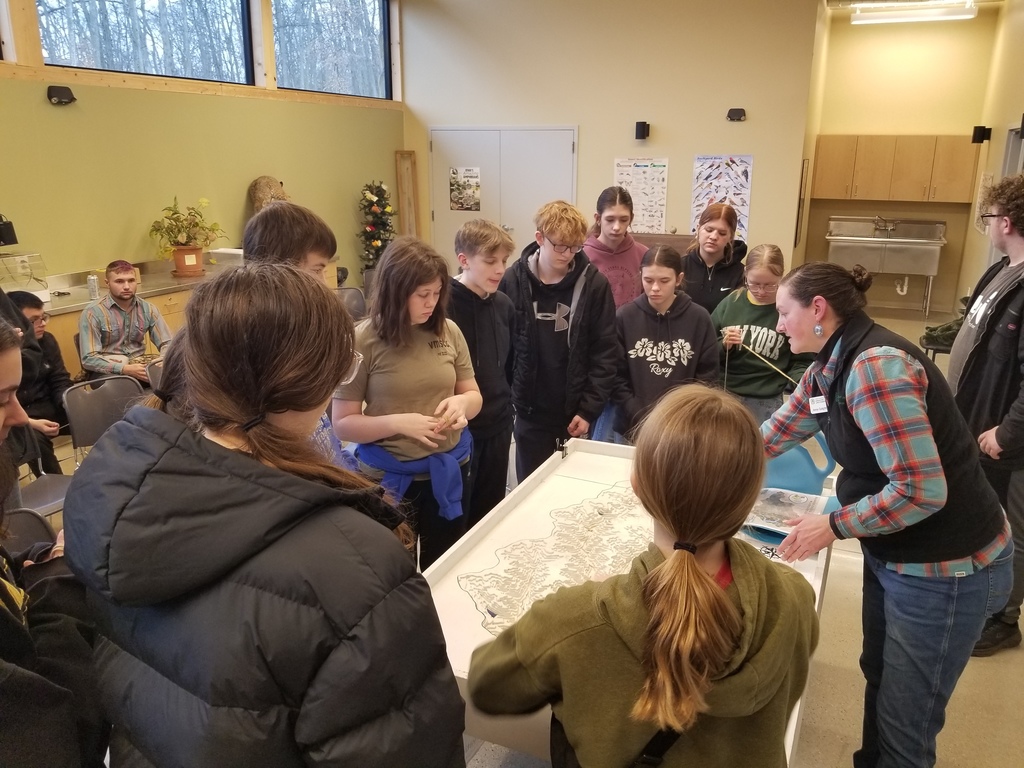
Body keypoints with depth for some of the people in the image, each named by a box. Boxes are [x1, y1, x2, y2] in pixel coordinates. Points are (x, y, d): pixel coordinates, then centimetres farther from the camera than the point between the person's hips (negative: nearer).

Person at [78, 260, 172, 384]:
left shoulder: (147, 309, 4)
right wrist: (125, 369, -29)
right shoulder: (93, 312, -9)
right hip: (107, 371, -4)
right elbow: (89, 359, -14)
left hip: (138, 366, 5)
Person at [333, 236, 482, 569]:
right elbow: (342, 424, -11)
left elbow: (473, 395, 7)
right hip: (390, 478, -3)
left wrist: (461, 402, -15)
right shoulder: (363, 341, -13)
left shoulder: (448, 331, -4)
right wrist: (398, 422, -25)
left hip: (448, 472, 4)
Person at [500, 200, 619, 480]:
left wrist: (589, 409, -8)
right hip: (529, 413, 1)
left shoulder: (594, 284, -7)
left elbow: (605, 353, -5)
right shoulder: (514, 280, -5)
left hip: (575, 413, 0)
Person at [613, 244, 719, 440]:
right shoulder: (624, 316, -2)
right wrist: (641, 417, -13)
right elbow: (617, 377, -3)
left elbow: (707, 378, 0)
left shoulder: (699, 318, -2)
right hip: (634, 427, 0)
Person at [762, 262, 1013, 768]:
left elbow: (921, 490, -30)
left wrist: (834, 526, -19)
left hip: (945, 568, -9)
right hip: (893, 554, 9)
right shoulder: (829, 368, 2)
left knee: (904, 726, 7)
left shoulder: (875, 365, -28)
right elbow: (775, 433, 16)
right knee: (879, 680, 26)